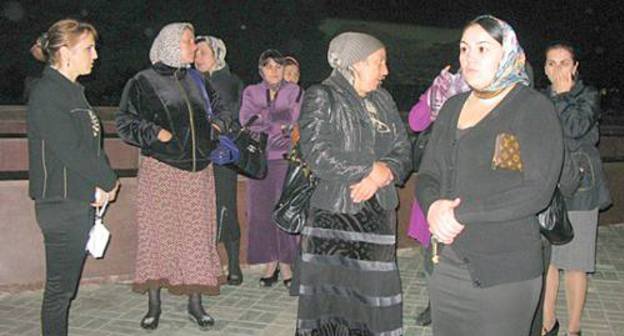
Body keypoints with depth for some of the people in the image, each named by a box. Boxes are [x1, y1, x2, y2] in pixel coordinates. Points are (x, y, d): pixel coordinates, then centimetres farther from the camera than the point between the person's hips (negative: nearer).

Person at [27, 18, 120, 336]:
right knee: (60, 287, 1)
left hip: (81, 201, 9)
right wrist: (109, 181, -8)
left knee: (65, 285, 16)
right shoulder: (47, 94, -15)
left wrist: (102, 183, 0)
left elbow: (92, 143, 14)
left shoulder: (72, 91, 15)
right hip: (61, 205, -9)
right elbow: (70, 150, -20)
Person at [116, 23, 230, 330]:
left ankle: (195, 303, 16)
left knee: (197, 233, 5)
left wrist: (217, 125, 10)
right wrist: (155, 133, -13)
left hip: (198, 170, 4)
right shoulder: (143, 82, -1)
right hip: (159, 169, -4)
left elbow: (219, 110, 29)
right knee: (156, 233, 0)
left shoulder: (197, 81, 14)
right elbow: (125, 122, -2)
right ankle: (154, 304, 14)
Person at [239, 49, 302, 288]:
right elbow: (245, 120, -3)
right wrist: (276, 121, -9)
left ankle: (285, 264, 3)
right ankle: (270, 263, 12)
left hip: (285, 158, -2)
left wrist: (261, 118, -7)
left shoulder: (294, 91, 7)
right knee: (261, 211, 1)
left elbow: (292, 119, -5)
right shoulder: (251, 92, 12)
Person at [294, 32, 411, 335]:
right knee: (330, 297, -2)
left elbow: (403, 152, 11)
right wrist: (372, 169, -11)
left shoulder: (382, 100, 15)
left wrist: (385, 172, -11)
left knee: (373, 293, 4)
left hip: (378, 215, 5)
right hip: (332, 216, -5)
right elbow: (317, 155, -15)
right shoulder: (321, 97, -3)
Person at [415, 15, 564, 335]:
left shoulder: (534, 108, -6)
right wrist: (433, 207, -12)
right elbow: (427, 175, 11)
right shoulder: (453, 107, 13)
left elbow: (537, 191, -16)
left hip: (504, 273, -5)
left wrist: (461, 213, -18)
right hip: (445, 265, 6)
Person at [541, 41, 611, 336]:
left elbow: (577, 127, -19)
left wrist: (562, 94, -10)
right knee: (544, 259, 7)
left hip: (578, 188, -4)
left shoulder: (588, 96, 0)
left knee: (574, 263, 1)